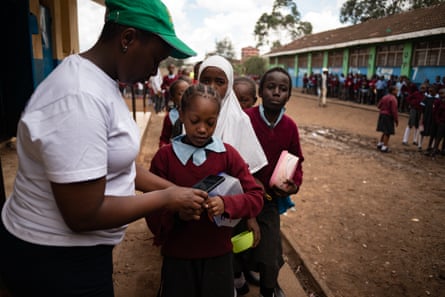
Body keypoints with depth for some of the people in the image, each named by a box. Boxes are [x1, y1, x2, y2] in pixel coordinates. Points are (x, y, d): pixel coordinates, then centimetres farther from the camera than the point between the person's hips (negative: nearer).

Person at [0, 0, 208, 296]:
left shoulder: (102, 83, 3)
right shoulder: (80, 98, -29)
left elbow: (116, 163, 7)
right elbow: (84, 215, -28)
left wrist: (173, 188, 0)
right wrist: (166, 198, -17)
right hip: (54, 260, -9)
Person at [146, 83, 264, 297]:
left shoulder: (228, 154, -4)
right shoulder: (165, 156, -7)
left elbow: (256, 197, -6)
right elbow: (152, 211, -5)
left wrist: (226, 204, -24)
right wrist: (176, 214, -25)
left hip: (218, 253, 1)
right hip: (177, 255, 0)